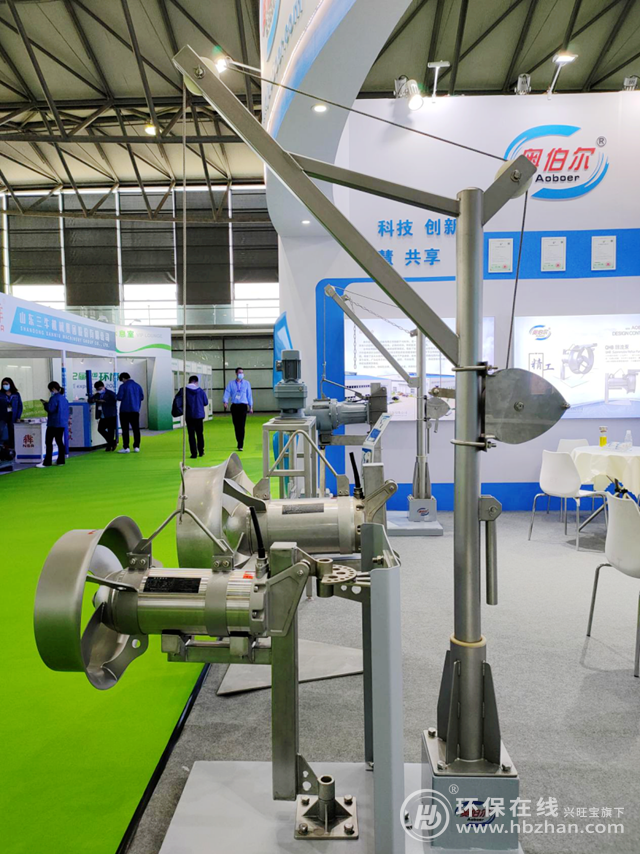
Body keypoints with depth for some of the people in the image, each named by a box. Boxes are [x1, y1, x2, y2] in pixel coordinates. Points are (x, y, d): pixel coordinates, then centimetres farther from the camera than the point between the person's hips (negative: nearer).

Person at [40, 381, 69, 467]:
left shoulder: (54, 398, -13)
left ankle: (47, 462, -5)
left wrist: (45, 404, -2)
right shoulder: (64, 398, 13)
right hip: (63, 423, 8)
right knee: (60, 441, 11)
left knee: (48, 442, -4)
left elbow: (50, 409, -20)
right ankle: (61, 461, 11)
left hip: (54, 424, -8)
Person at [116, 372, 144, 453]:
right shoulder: (138, 386, 5)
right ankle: (136, 447, 8)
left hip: (125, 410, -4)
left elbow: (119, 397, -13)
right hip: (135, 410, 4)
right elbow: (142, 397, 8)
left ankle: (126, 448, 0)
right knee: (136, 429, 8)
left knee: (125, 429, 1)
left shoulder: (123, 386, -9)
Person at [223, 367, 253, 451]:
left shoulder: (246, 383, 6)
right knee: (236, 425, 7)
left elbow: (249, 395, 8)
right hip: (234, 406, 2)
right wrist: (225, 401, -19)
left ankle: (240, 445, -10)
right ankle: (239, 442, 21)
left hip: (243, 405, -2)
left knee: (241, 425, -9)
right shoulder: (231, 383, 7)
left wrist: (251, 406, 9)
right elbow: (227, 392, -2)